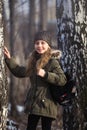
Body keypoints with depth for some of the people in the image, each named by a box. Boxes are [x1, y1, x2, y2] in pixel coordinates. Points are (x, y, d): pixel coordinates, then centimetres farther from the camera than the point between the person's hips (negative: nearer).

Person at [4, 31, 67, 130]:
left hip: (46, 104, -8)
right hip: (33, 104, 8)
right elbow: (20, 72, 27)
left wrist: (45, 74, -25)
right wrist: (9, 59, 23)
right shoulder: (34, 62, 13)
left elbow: (62, 80, -18)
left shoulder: (52, 62, -10)